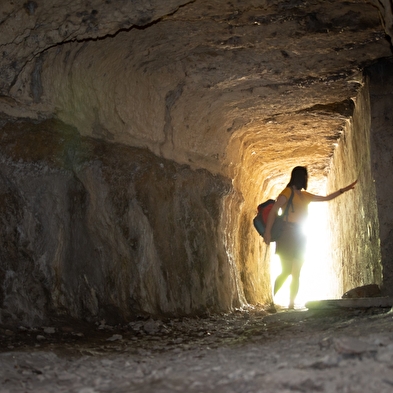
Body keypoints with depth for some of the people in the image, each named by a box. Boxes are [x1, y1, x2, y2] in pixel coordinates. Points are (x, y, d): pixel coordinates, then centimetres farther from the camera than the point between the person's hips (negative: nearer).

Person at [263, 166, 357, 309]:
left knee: (296, 273, 2)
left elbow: (326, 198, 29)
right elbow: (273, 211, -13)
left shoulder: (304, 195, 18)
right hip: (288, 234, -8)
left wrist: (344, 190, 28)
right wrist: (267, 232, -22)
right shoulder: (287, 192, -5)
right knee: (286, 271, -16)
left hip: (299, 236, 8)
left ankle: (291, 304, 3)